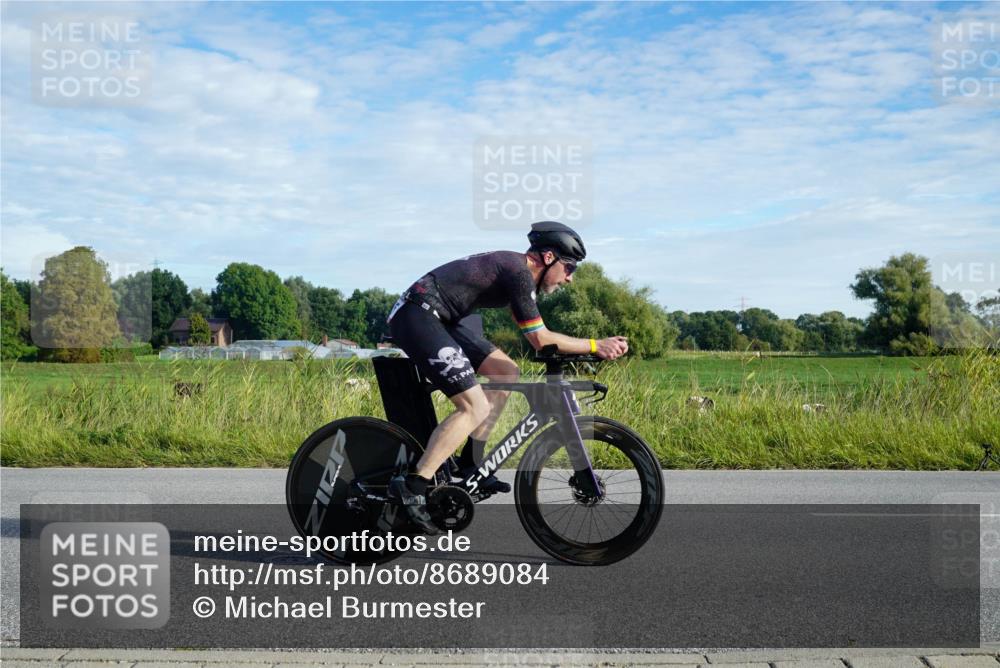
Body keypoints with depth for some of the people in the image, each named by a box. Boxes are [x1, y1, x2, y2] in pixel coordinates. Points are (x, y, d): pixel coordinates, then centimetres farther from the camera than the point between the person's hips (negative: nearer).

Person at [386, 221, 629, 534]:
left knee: (506, 373, 10)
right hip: (416, 316, -10)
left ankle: (469, 463, 12)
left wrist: (585, 353, 17)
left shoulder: (514, 267, 16)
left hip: (435, 318, 10)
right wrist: (596, 346, -7)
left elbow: (537, 337, 22)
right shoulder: (519, 271, -13)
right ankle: (411, 485, -12)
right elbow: (540, 339, -13)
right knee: (476, 408, -14)